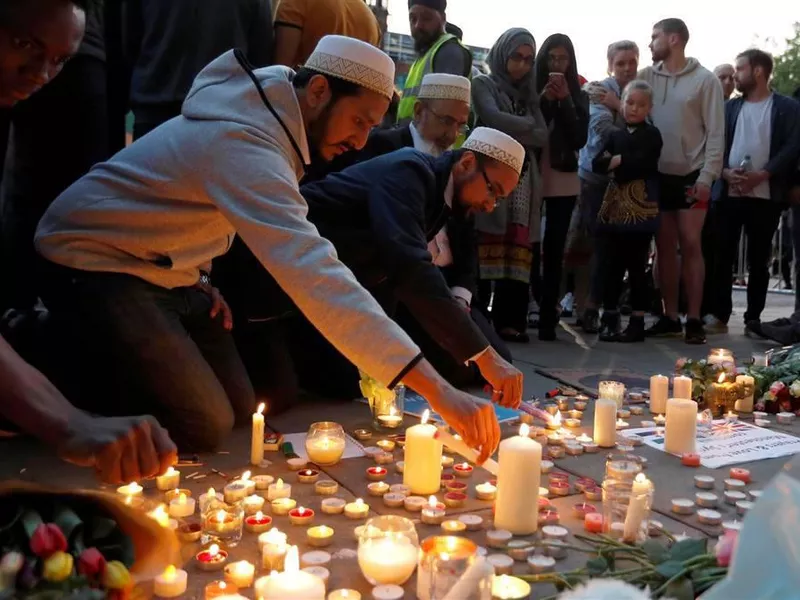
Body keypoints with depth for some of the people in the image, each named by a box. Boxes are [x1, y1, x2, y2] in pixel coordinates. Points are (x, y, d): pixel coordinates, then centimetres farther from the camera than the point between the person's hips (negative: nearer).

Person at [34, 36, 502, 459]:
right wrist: (438, 391, -48)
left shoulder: (267, 116, 1)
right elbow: (313, 276, -44)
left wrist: (197, 278, 1)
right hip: (96, 264, -9)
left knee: (237, 410, 4)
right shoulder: (245, 142, -32)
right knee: (203, 427, -17)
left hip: (156, 267, 9)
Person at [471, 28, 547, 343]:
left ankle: (509, 320, -1)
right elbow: (493, 119, -9)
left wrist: (511, 131, -3)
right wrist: (527, 126, 2)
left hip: (523, 179, 5)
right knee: (486, 251, -11)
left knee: (517, 252, -2)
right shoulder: (483, 84, 10)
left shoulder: (528, 94, 24)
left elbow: (542, 137, 12)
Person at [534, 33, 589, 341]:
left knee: (554, 249, -1)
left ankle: (548, 318, 0)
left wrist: (565, 100, -8)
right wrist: (544, 100, -13)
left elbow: (580, 139, -2)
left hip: (563, 181, 1)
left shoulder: (579, 96, 9)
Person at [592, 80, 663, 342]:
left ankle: (637, 321, 7)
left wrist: (617, 160, -1)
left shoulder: (651, 134, 3)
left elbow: (643, 163, -13)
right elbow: (597, 163, 5)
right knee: (610, 264, 5)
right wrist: (620, 161, -10)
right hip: (614, 205, 4)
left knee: (637, 266, 0)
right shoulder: (616, 135, 16)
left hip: (640, 207, -4)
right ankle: (610, 318, 15)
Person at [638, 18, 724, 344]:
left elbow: (716, 132, -6)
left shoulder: (705, 80, -4)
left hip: (691, 175, -3)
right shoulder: (647, 76, 6)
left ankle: (694, 319, 2)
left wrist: (707, 177, -12)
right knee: (665, 246, 6)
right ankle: (670, 317, 14)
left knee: (690, 245, -4)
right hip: (658, 175, 4)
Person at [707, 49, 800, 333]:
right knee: (722, 256, 0)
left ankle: (753, 317, 11)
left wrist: (762, 175, -17)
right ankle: (720, 314, 7)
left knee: (758, 259, 4)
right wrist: (726, 173, -11)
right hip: (727, 193, 2)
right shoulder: (730, 107, 15)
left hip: (765, 196, -2)